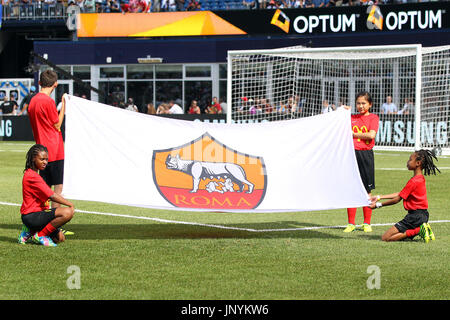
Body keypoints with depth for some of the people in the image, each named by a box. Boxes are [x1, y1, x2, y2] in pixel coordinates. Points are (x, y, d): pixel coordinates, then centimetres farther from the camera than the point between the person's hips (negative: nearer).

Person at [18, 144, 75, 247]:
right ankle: (40, 235, -12)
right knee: (67, 212, -26)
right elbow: (52, 196, -18)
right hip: (32, 216, -11)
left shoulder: (33, 174, 18)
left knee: (60, 238, 12)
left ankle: (30, 232, 15)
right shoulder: (32, 176, -16)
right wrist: (70, 204, -11)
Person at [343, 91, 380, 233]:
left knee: (366, 190, 2)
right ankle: (351, 223, 7)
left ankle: (367, 223, 10)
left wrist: (354, 134, -5)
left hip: (365, 154, -3)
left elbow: (371, 135, -10)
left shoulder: (373, 117, 2)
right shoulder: (352, 118, 13)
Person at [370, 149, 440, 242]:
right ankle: (419, 229, 6)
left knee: (385, 238, -11)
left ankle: (417, 231, -14)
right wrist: (379, 197, 13)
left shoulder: (414, 181, -18)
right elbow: (400, 194, 15)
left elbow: (397, 199, -13)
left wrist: (378, 205, -5)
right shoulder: (420, 178, 12)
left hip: (415, 216, -10)